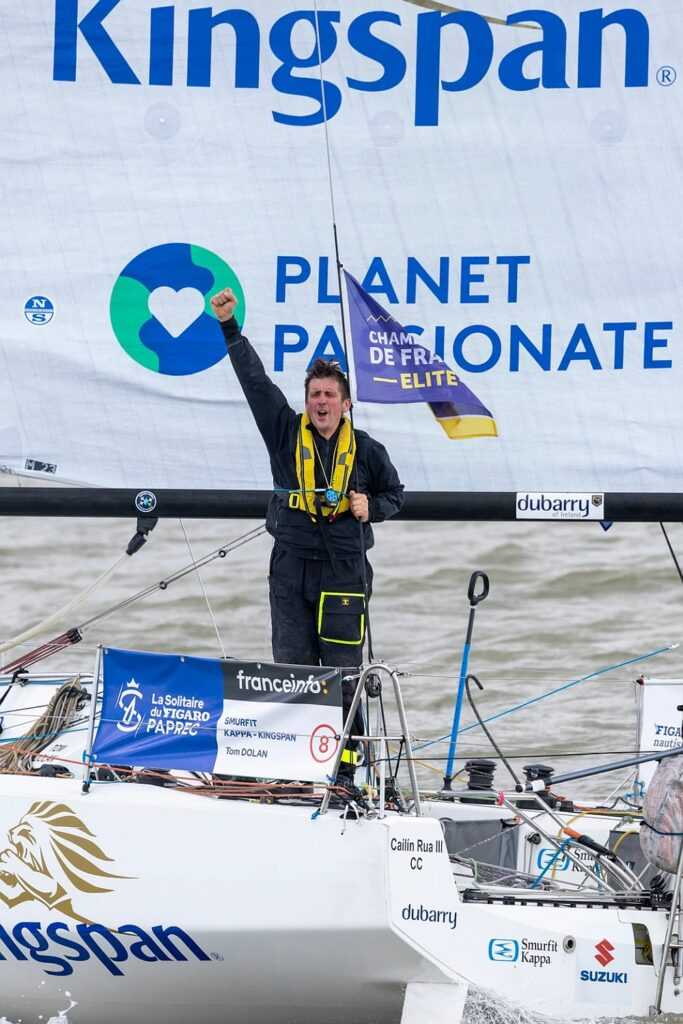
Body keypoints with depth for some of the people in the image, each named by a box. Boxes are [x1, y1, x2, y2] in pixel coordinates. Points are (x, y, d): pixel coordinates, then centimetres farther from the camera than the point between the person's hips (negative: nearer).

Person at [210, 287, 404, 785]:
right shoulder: (287, 432, 3)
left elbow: (394, 492, 18)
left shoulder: (366, 450, 2)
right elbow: (254, 378, -3)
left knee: (343, 673, -2)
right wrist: (230, 328, -10)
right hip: (291, 564, 2)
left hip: (344, 570, -1)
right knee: (292, 669, 3)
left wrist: (371, 508, -3)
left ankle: (344, 762, 3)